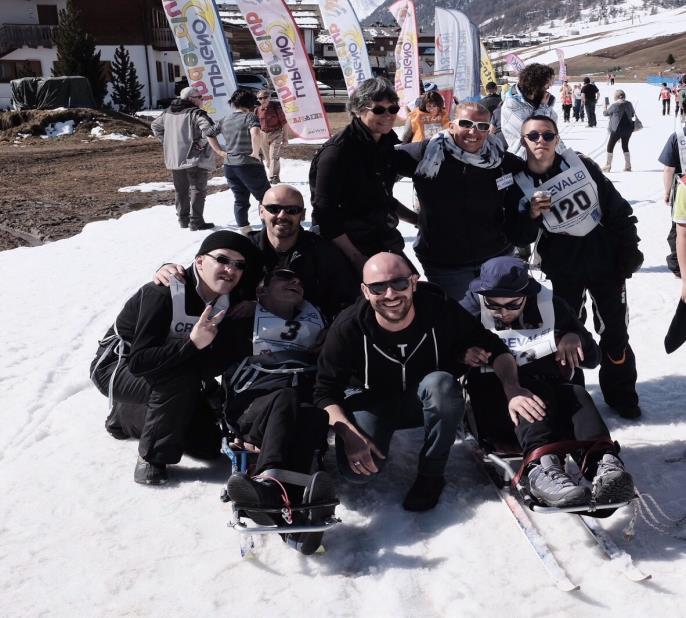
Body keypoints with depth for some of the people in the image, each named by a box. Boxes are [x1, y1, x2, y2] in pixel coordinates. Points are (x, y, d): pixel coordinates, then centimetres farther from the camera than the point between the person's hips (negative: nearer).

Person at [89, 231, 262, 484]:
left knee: (208, 443, 4)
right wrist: (191, 343, -46)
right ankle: (151, 458, -16)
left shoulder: (224, 303, -8)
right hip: (116, 367, -7)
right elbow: (139, 362, -36)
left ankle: (128, 416, 23)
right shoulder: (163, 294, -30)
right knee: (180, 378, -36)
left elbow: (230, 360, -9)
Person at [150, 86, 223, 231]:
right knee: (198, 190, 1)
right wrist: (219, 150, -22)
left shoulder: (168, 113, 9)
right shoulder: (196, 113, -14)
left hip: (174, 158, 7)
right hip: (195, 159, -7)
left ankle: (183, 219, 25)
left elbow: (155, 126, 22)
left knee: (181, 191, 17)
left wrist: (167, 142, 19)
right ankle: (196, 222, -1)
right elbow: (209, 131, -28)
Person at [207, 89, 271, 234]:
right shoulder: (249, 117, -11)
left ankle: (243, 229, 17)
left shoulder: (224, 119, 10)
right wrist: (256, 152, -18)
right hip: (249, 164, -6)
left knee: (240, 199, 16)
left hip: (229, 165, 6)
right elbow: (255, 133, -30)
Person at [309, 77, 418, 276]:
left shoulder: (389, 142, 4)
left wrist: (418, 219, 17)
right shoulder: (337, 151, -19)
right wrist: (356, 258, -23)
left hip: (385, 243, 8)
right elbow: (324, 213, -21)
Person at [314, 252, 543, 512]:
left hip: (429, 400, 1)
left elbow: (495, 349, -13)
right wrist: (349, 435, -32)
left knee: (441, 382, -34)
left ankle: (431, 474, -13)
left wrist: (512, 389, -32)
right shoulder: (348, 327, -23)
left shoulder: (440, 309, -22)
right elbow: (326, 391, -16)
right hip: (371, 403, 0)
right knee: (356, 470, -26)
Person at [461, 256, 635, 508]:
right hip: (496, 408, -3)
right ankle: (541, 465, -58)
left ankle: (601, 462, -55)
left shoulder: (550, 305, 6)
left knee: (577, 395, -28)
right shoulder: (471, 311, 0)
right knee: (533, 389, -33)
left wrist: (575, 338, -10)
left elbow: (592, 358, 11)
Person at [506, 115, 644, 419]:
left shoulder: (580, 164, -7)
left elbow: (618, 208, -1)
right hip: (563, 271, 0)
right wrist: (531, 216, -23)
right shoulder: (518, 185, -9)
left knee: (615, 331, 8)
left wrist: (629, 250, -3)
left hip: (606, 260, 1)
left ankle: (621, 394, 26)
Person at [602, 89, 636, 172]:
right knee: (625, 146, 17)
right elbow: (632, 114, 14)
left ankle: (607, 166, 7)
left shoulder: (614, 105, -13)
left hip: (617, 129, -5)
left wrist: (605, 107, 22)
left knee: (610, 146, 7)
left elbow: (605, 113, 1)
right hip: (628, 128, 5)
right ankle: (628, 166, 15)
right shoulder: (629, 104, 2)